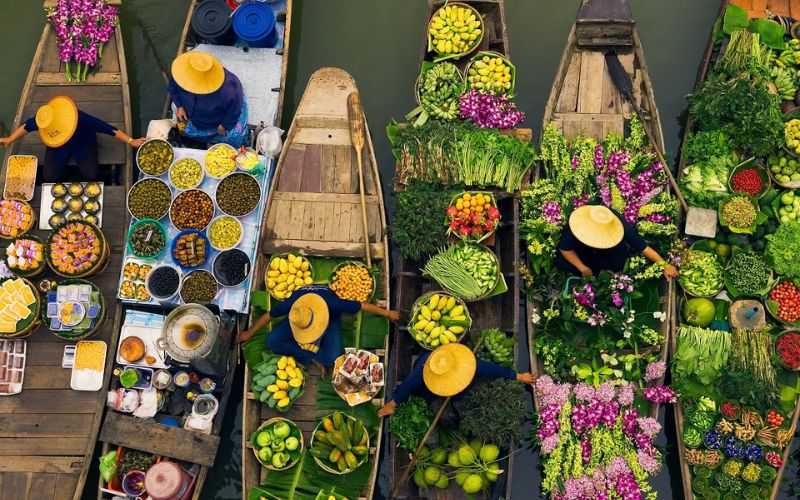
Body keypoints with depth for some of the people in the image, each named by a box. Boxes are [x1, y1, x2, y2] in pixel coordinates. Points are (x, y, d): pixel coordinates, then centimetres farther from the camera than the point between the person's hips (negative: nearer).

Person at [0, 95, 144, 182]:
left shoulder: (81, 119, -44)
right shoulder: (42, 120, -34)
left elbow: (107, 128, -36)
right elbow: (27, 126, -11)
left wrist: (131, 141, -33)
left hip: (83, 142, -2)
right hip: (58, 148, 2)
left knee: (92, 174, -16)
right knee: (50, 177, -10)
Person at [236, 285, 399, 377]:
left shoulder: (331, 304, -44)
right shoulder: (290, 305, -38)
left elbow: (362, 305, -30)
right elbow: (268, 316, -18)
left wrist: (387, 313, -17)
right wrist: (249, 333, -4)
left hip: (329, 318, -2)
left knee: (333, 359, -29)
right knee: (272, 342, -22)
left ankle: (305, 354, -2)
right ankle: (314, 357, -13)